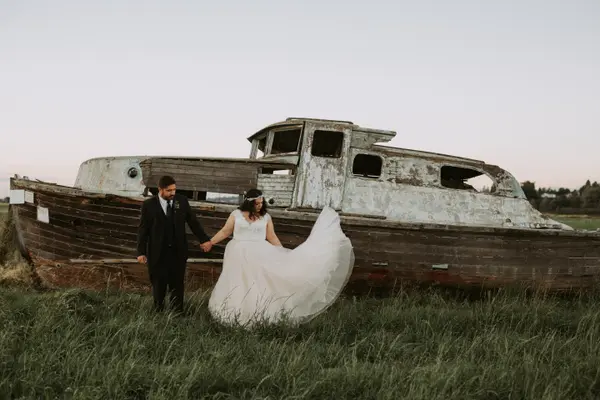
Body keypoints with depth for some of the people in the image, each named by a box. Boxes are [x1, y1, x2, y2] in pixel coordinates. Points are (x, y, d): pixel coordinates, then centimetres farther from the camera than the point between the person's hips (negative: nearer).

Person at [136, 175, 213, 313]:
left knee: (177, 284, 7)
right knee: (159, 285, 9)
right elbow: (143, 230, -3)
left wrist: (204, 239, 1)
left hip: (178, 251, 2)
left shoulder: (182, 201, 0)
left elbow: (193, 222, 6)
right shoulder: (149, 205, -7)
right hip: (158, 253, -2)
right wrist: (141, 252, -4)